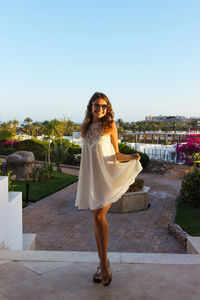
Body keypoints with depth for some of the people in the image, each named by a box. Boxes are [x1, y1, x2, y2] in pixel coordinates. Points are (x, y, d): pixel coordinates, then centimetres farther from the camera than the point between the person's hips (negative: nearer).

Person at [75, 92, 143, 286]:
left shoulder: (110, 126, -2)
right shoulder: (87, 127, 12)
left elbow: (116, 154, 1)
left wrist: (131, 157, -18)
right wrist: (83, 181, 17)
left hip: (106, 177, -5)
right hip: (91, 178, 5)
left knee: (99, 216, -16)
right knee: (97, 219, 8)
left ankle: (104, 264, -2)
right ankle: (102, 264, 19)